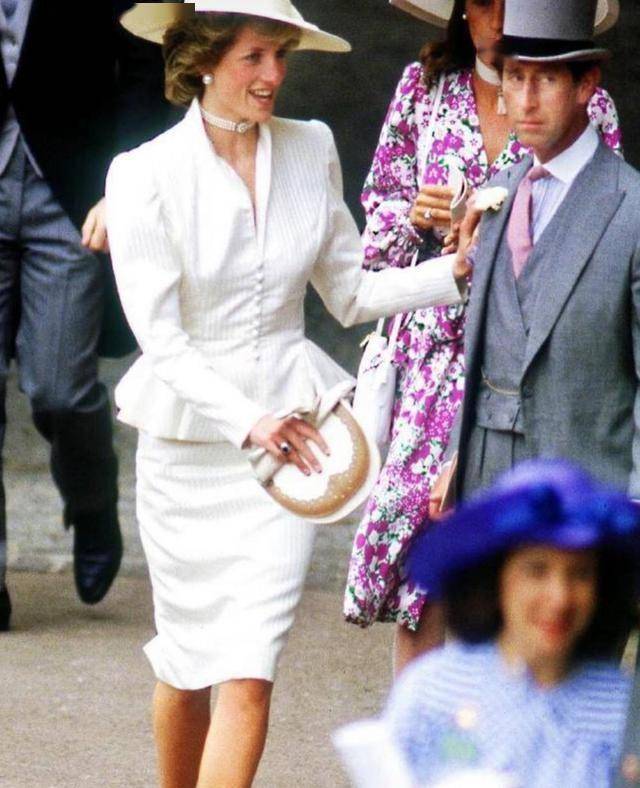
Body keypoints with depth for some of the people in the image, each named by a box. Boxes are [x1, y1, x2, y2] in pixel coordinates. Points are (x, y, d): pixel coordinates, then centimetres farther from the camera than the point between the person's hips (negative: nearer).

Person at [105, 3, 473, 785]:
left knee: (248, 676, -9)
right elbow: (159, 339, -11)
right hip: (187, 440, -1)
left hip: (284, 435, 1)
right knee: (186, 667, 12)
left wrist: (458, 272, -1)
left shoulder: (310, 151, 2)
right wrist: (246, 420, -24)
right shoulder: (146, 175, -9)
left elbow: (349, 293, 11)